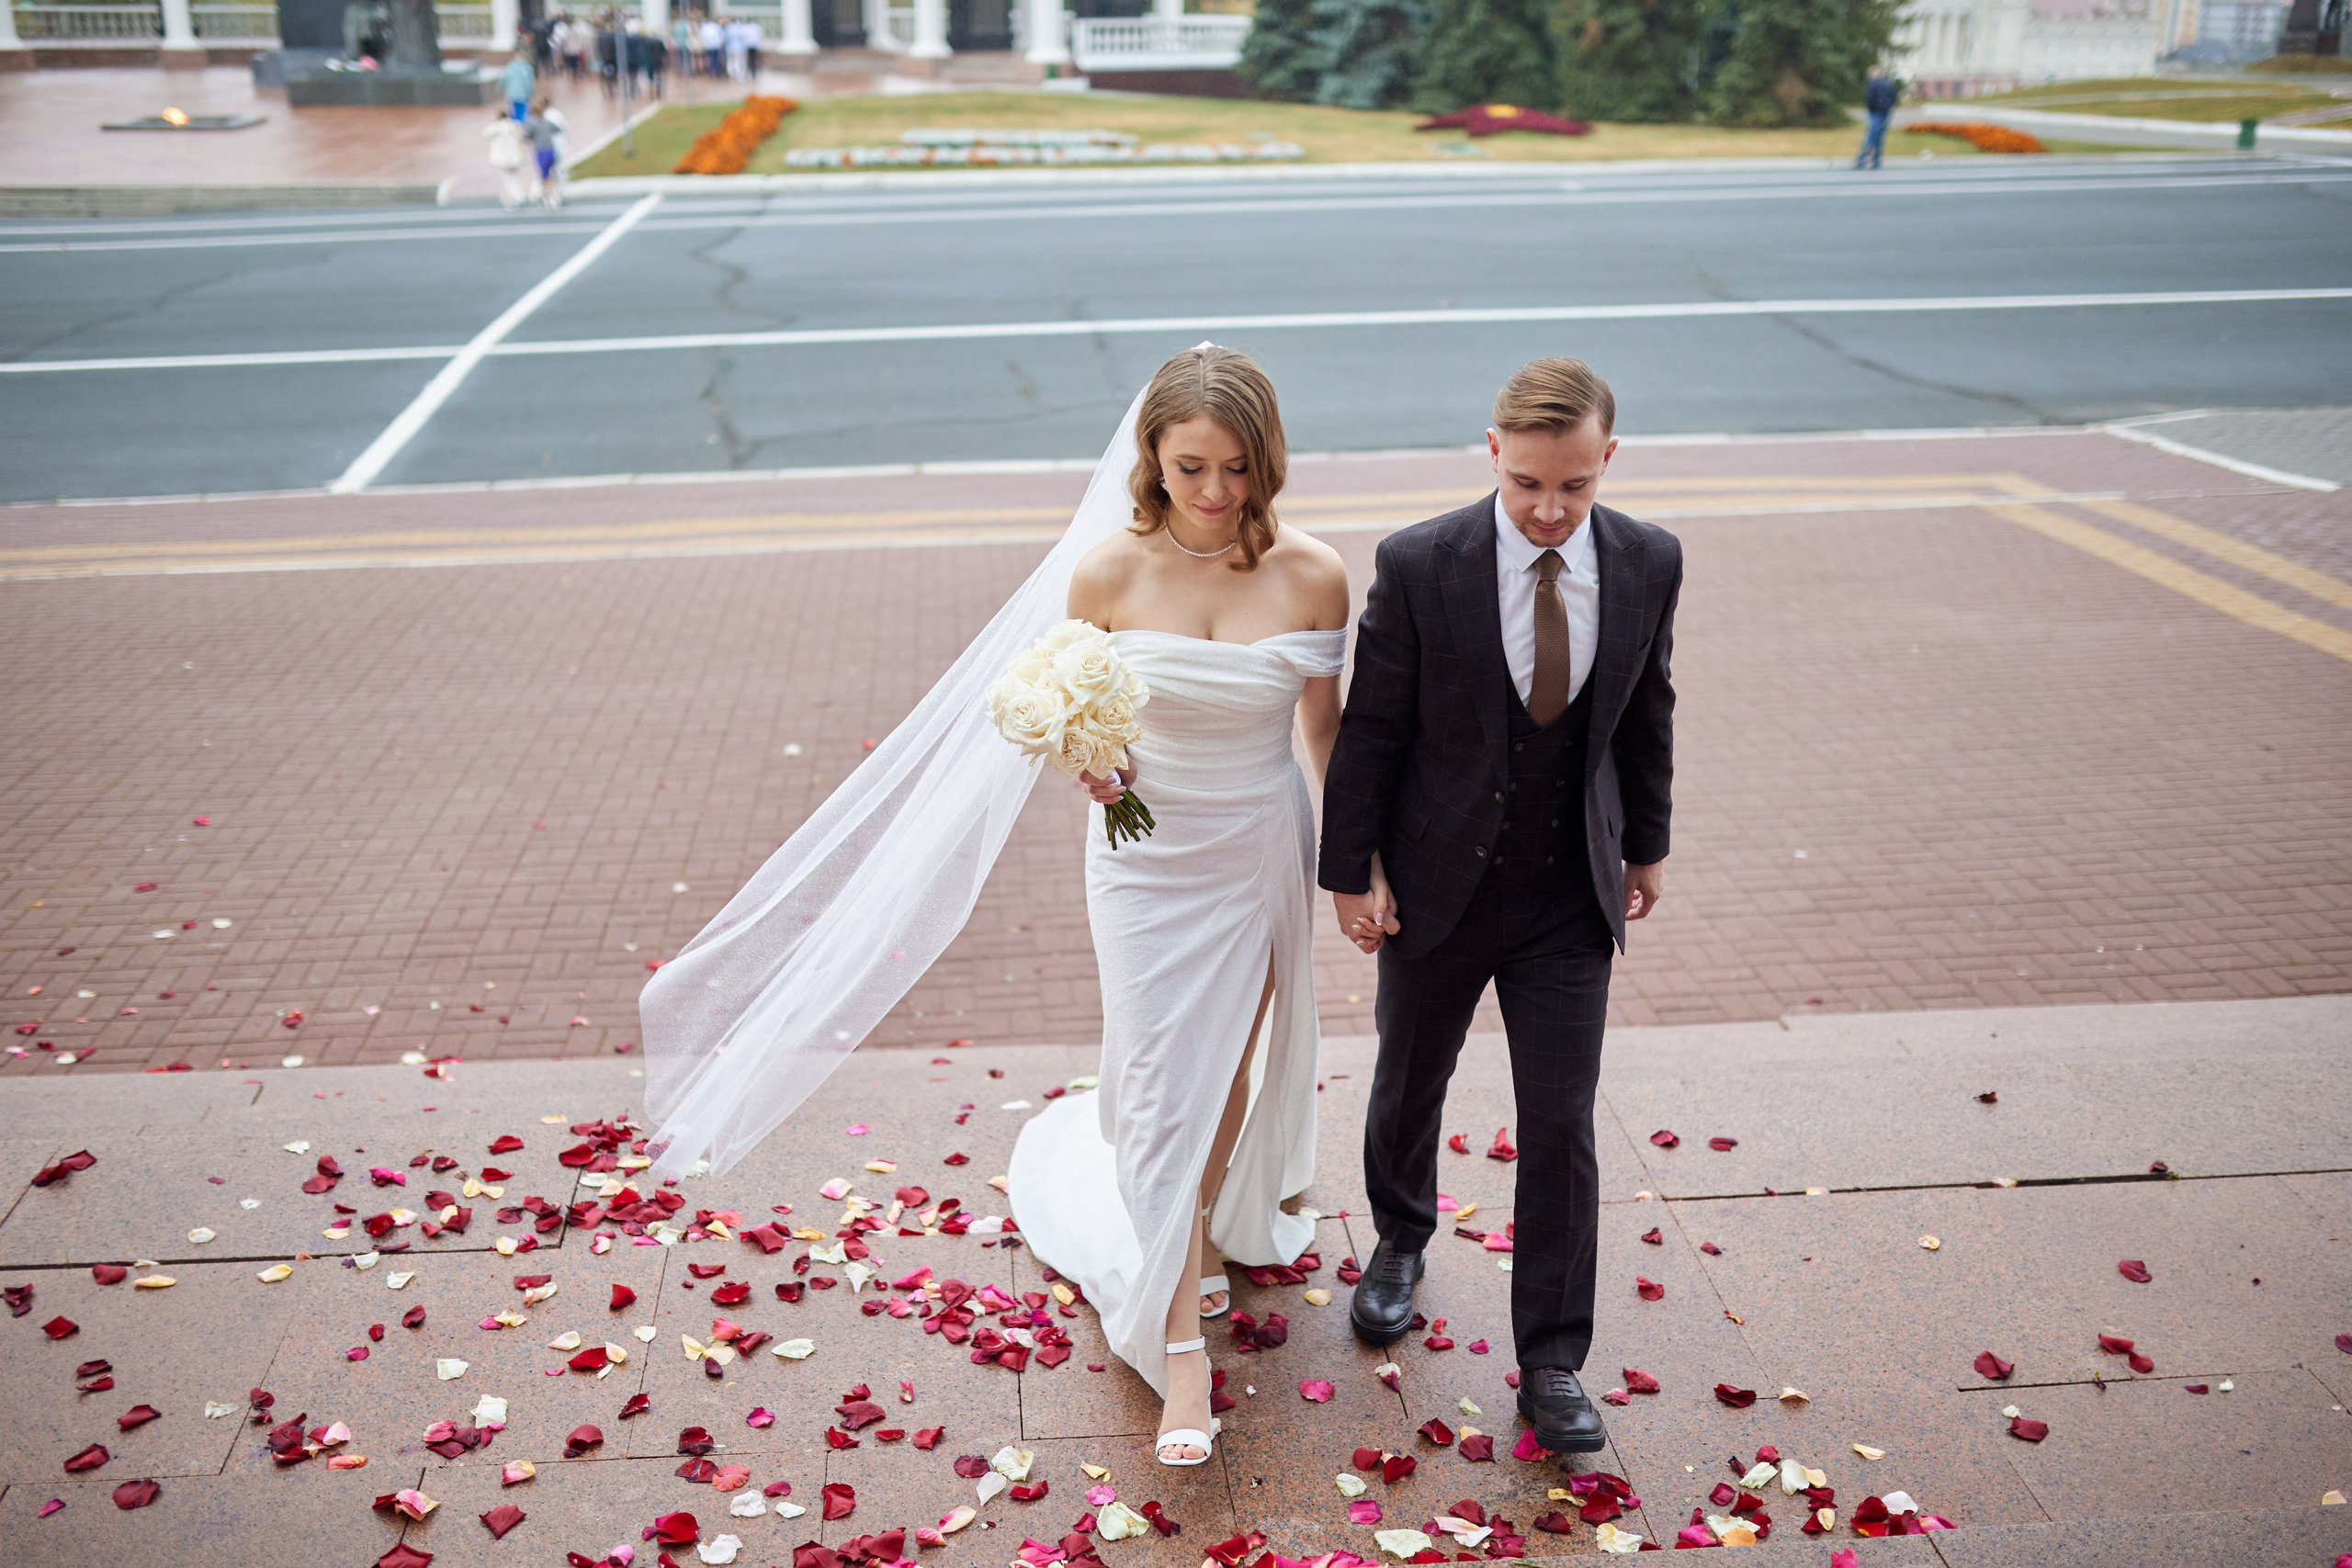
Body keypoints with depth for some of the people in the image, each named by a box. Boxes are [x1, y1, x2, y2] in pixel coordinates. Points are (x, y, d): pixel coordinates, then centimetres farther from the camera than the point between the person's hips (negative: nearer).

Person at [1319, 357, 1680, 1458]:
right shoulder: (1419, 564, -17)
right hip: (1438, 884, -1)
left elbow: (1646, 712, 6)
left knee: (1562, 1128, 2)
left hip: (1571, 895, 1)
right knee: (1410, 1086, 20)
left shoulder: (1647, 562, -8)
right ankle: (1400, 1239, 50)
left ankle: (1551, 1363, 16)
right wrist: (1351, 870, -6)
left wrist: (1647, 843, 14)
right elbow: (1371, 727, -9)